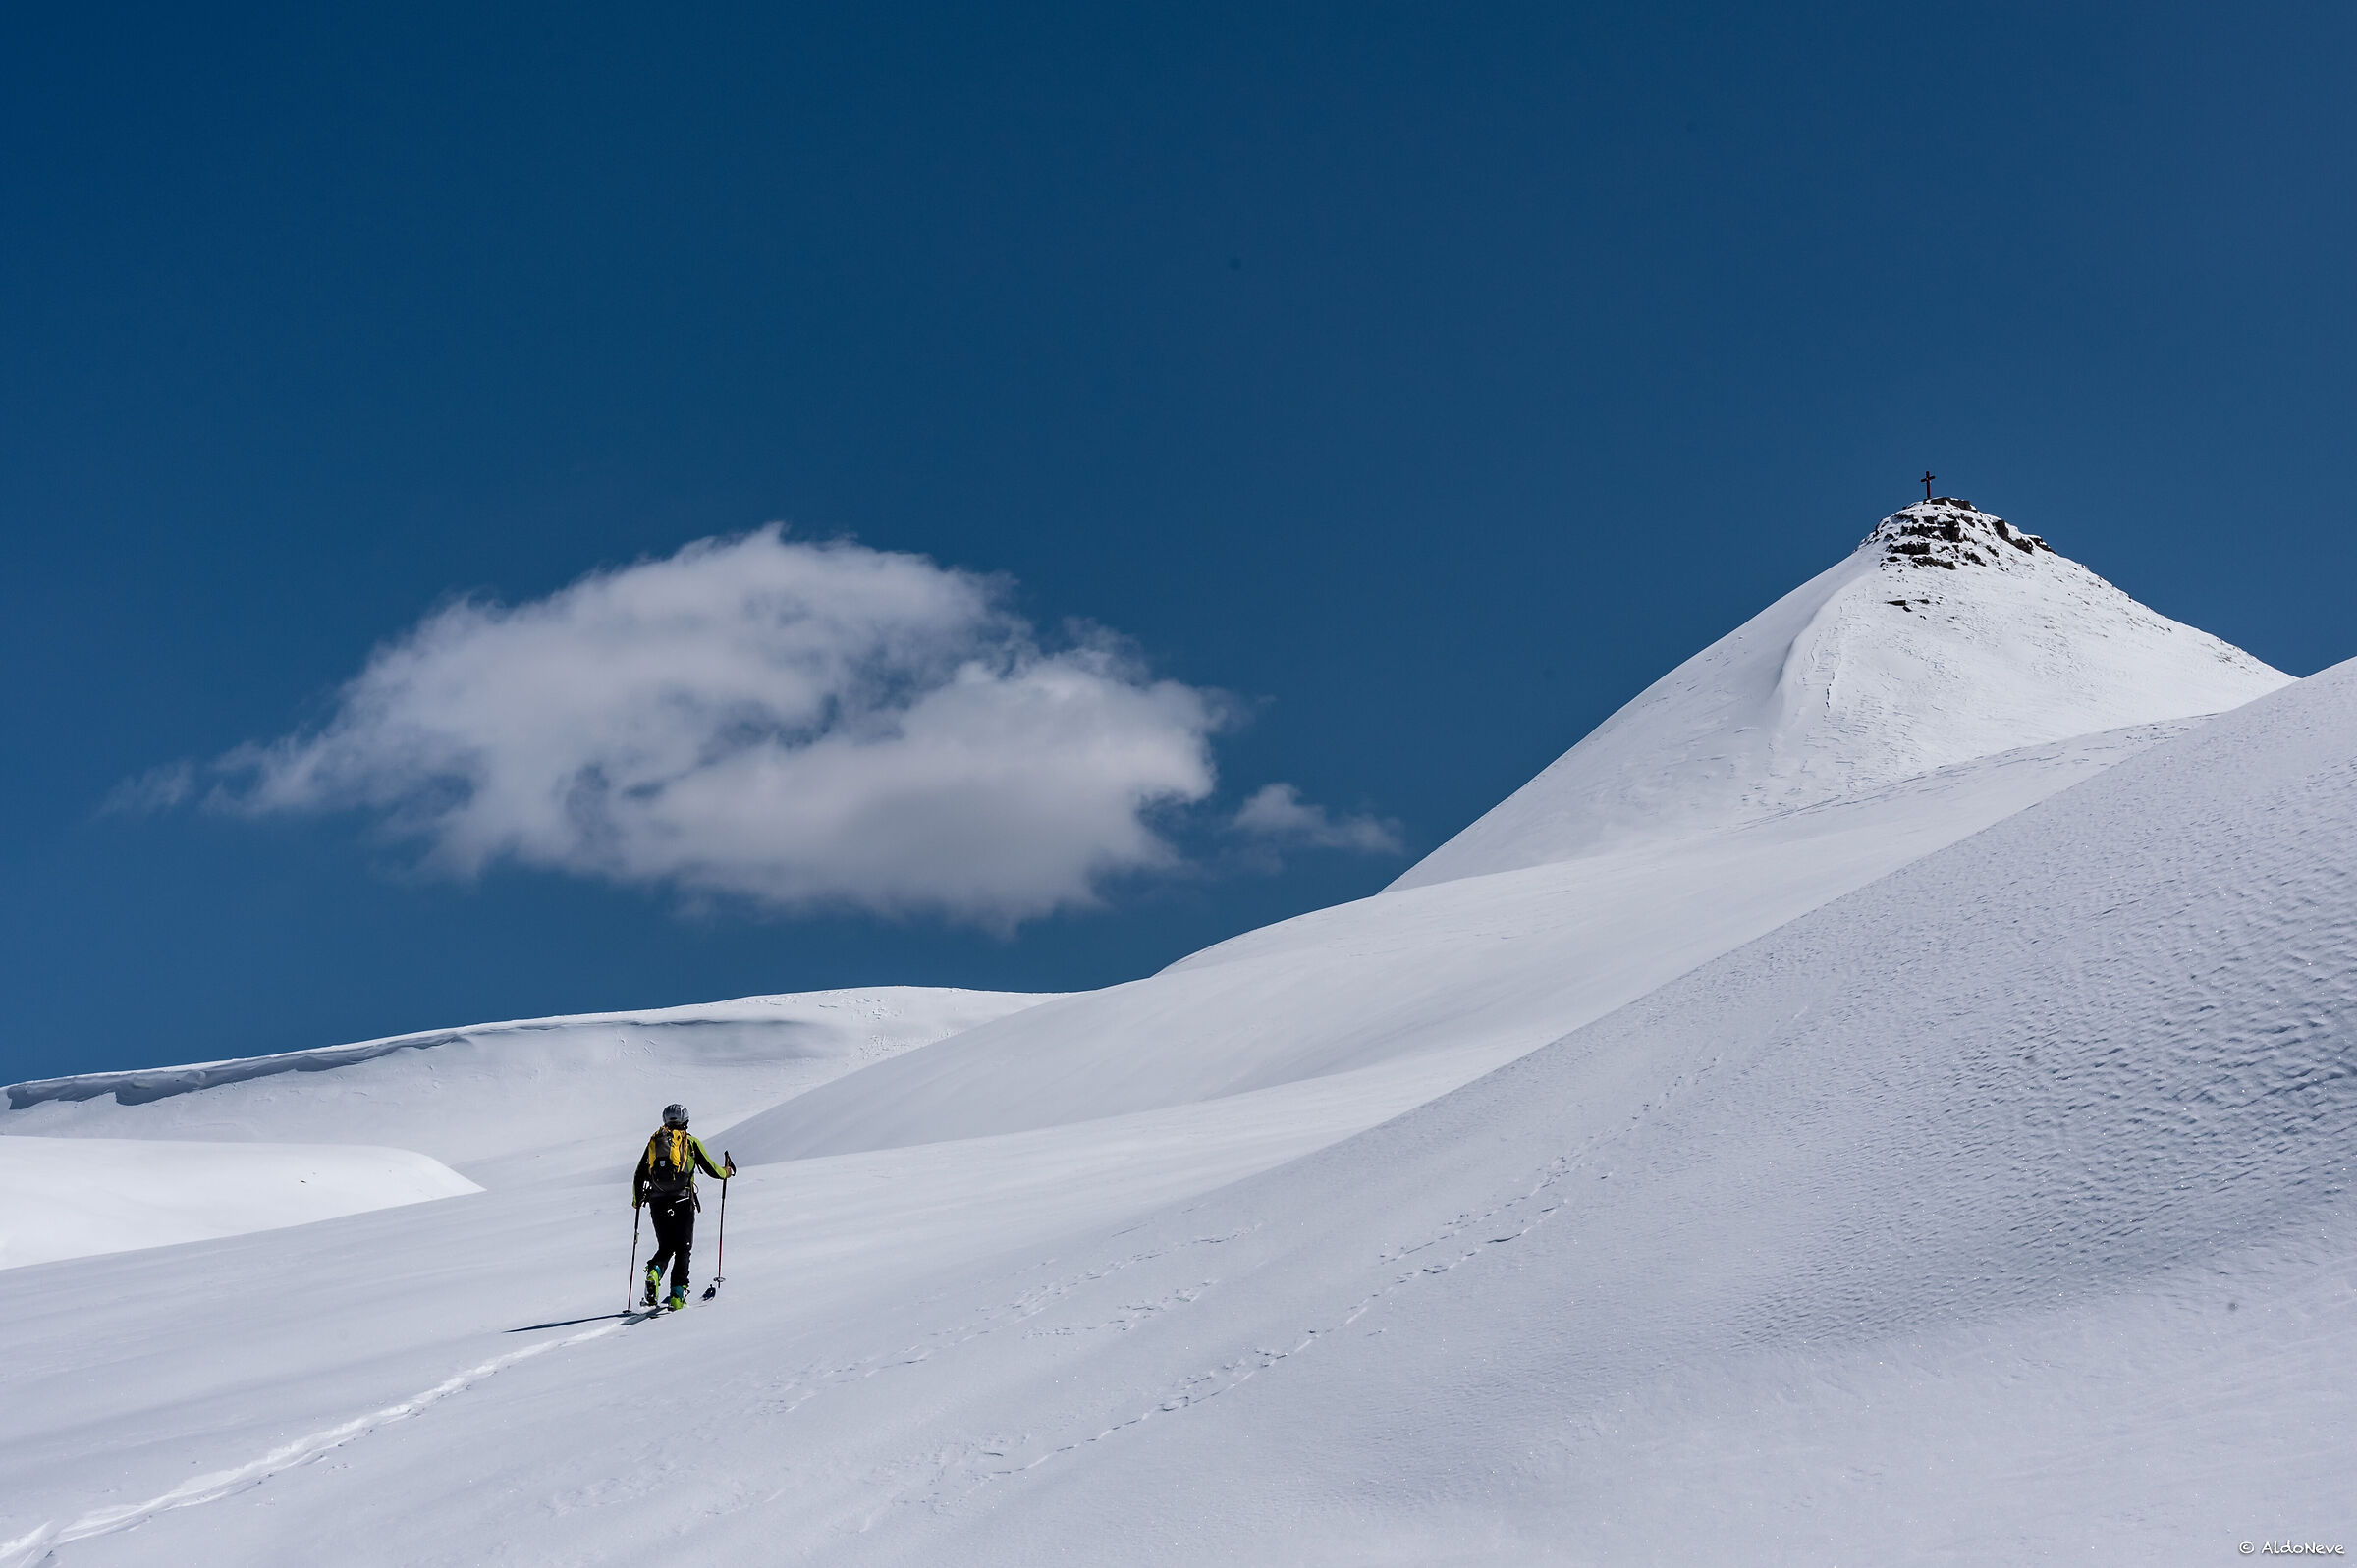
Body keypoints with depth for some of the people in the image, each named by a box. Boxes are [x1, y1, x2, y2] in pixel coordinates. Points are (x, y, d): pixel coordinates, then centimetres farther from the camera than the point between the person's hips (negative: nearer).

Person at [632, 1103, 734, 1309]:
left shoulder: (654, 1140, 14)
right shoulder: (690, 1141, 6)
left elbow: (639, 1176, 14)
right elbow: (711, 1169, 6)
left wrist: (636, 1200, 30)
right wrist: (727, 1172, 28)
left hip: (657, 1202, 3)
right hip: (682, 1200, -3)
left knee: (666, 1246, 14)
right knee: (682, 1248, 5)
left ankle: (654, 1272, -17)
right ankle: (677, 1295, -7)